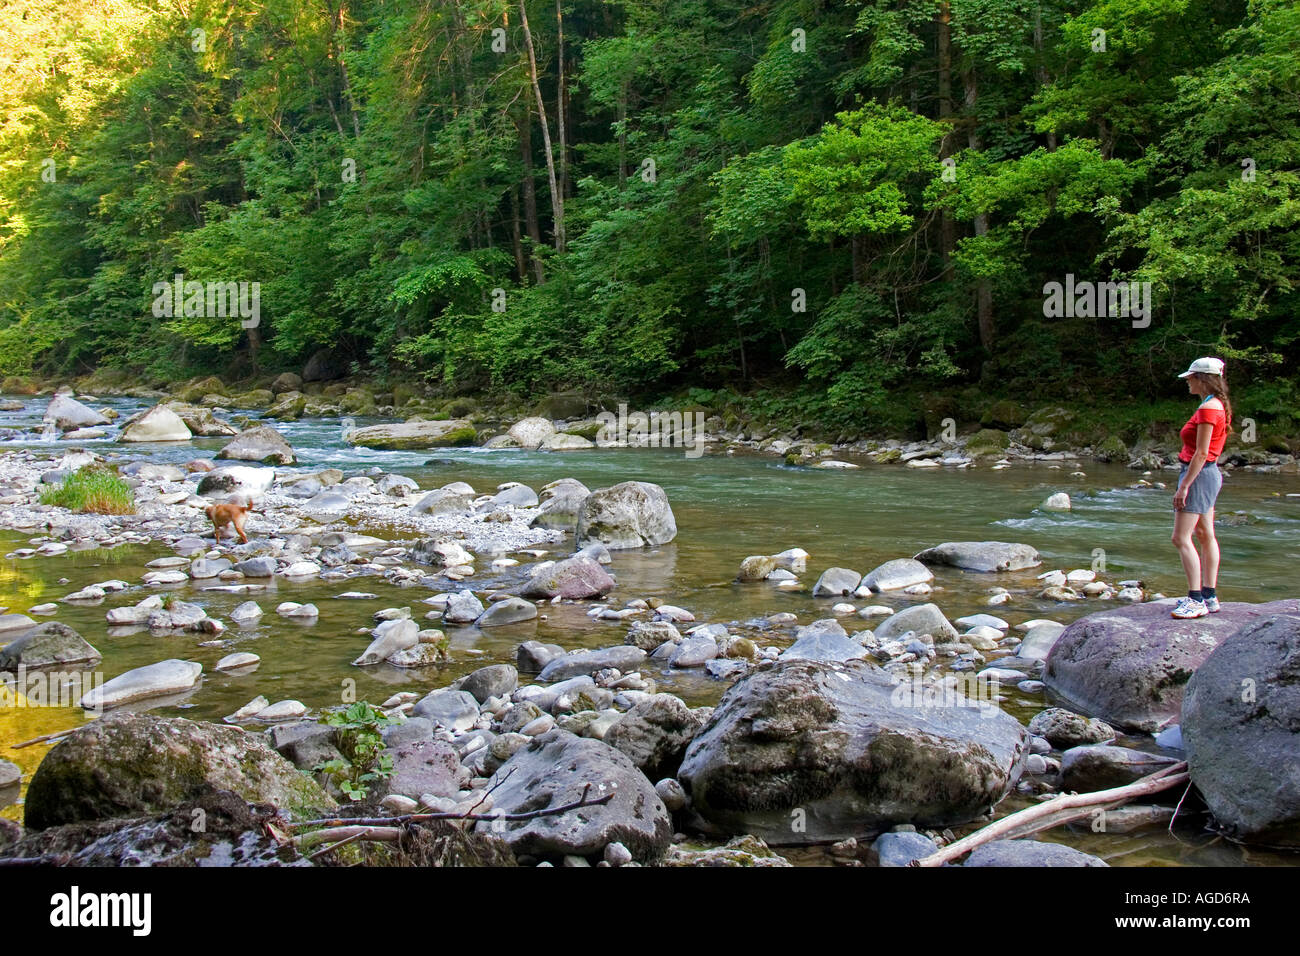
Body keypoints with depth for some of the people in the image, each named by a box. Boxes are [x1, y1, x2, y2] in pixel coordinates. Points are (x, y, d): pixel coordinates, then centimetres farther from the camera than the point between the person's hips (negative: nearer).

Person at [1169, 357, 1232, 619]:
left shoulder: (1208, 408, -17)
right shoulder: (1217, 405, 14)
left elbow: (1201, 453, -20)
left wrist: (1184, 486, -20)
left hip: (1199, 474, -11)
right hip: (1208, 473, 11)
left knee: (1181, 538, -11)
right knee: (1205, 536, 12)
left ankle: (1196, 600, -13)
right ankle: (1209, 596, 16)